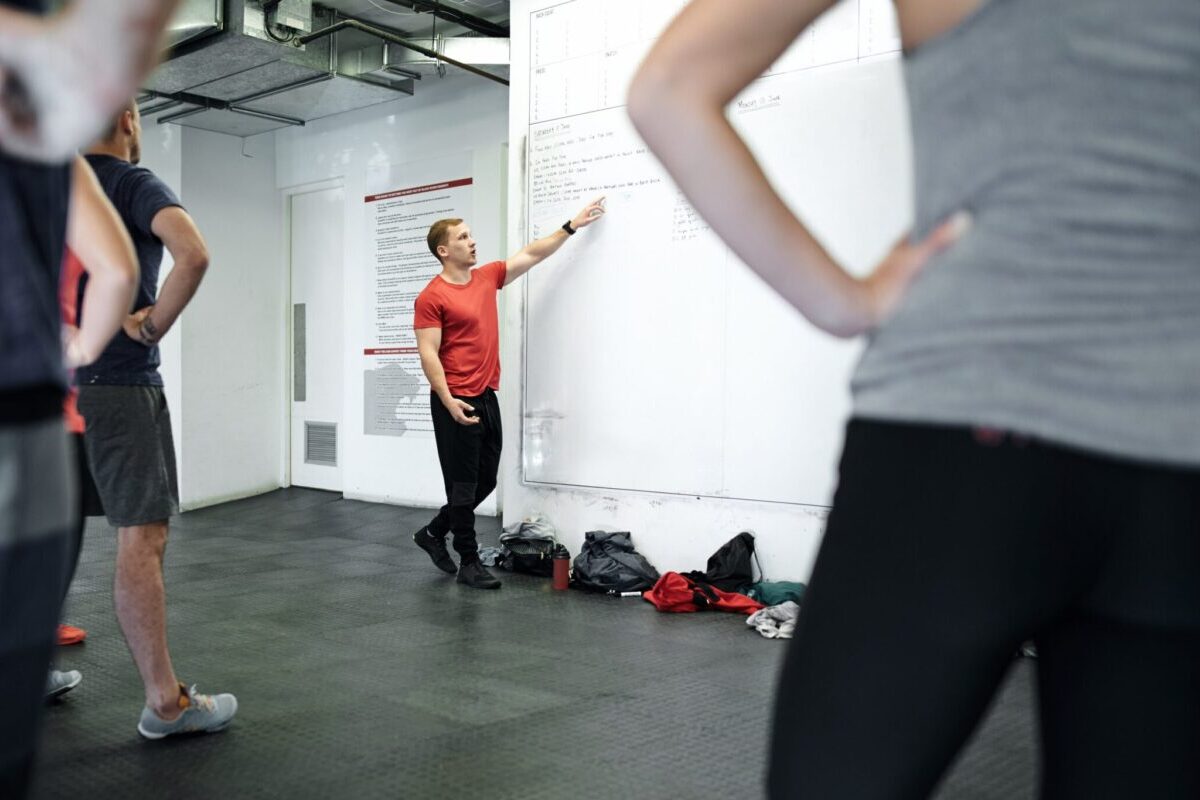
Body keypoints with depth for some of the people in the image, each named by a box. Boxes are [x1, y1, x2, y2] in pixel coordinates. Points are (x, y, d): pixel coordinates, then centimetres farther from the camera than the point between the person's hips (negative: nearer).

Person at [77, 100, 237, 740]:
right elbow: (192, 254, -27)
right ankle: (166, 703, -5)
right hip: (118, 383, -8)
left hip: (55, 382, 8)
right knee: (143, 538, -8)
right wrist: (153, 326, -14)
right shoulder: (133, 183, -7)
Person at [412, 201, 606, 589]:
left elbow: (531, 254, 17)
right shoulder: (432, 297, -10)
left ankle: (433, 533, 30)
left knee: (485, 481, 14)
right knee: (463, 483, 0)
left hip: (487, 398, 8)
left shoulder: (487, 277, 11)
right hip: (456, 402, -8)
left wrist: (572, 226, 17)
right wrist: (448, 401, -23)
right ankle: (469, 562, 11)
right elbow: (428, 353, -15)